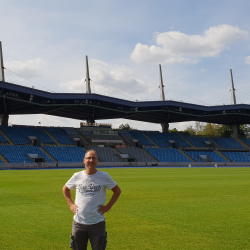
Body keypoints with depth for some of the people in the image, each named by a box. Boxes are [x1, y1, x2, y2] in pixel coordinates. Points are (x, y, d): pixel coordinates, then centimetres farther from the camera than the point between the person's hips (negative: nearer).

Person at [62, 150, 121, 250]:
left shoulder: (104, 177, -3)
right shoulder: (77, 176, 2)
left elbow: (117, 191, 9)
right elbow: (65, 189, 20)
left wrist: (108, 206, 0)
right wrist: (70, 204, 8)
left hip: (97, 223, -2)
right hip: (78, 223, 2)